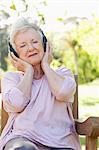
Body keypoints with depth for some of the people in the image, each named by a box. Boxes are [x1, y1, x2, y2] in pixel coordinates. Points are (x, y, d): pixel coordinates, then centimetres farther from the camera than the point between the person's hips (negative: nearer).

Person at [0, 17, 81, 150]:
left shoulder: (63, 73, 21)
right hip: (23, 138, 0)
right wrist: (29, 71, 10)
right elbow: (17, 104, -4)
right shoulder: (11, 78, 19)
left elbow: (63, 93, -5)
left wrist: (45, 65, 10)